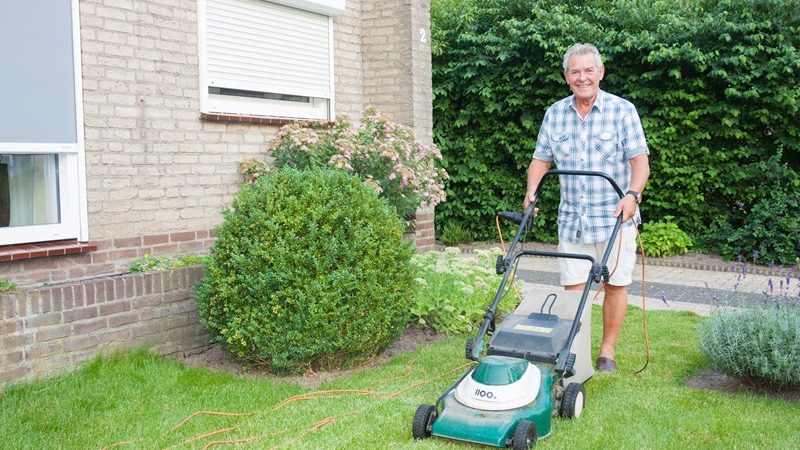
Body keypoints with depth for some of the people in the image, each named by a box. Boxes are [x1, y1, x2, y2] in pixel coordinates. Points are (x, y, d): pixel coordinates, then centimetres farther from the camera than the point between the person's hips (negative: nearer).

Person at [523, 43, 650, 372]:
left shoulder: (622, 110, -4)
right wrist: (531, 192, -4)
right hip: (572, 218, 3)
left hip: (614, 217, -2)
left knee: (615, 284, 5)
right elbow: (541, 159, 13)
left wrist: (632, 195, -26)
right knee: (574, 287, 2)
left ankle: (607, 350, 19)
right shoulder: (555, 114, 7)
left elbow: (640, 161, -8)